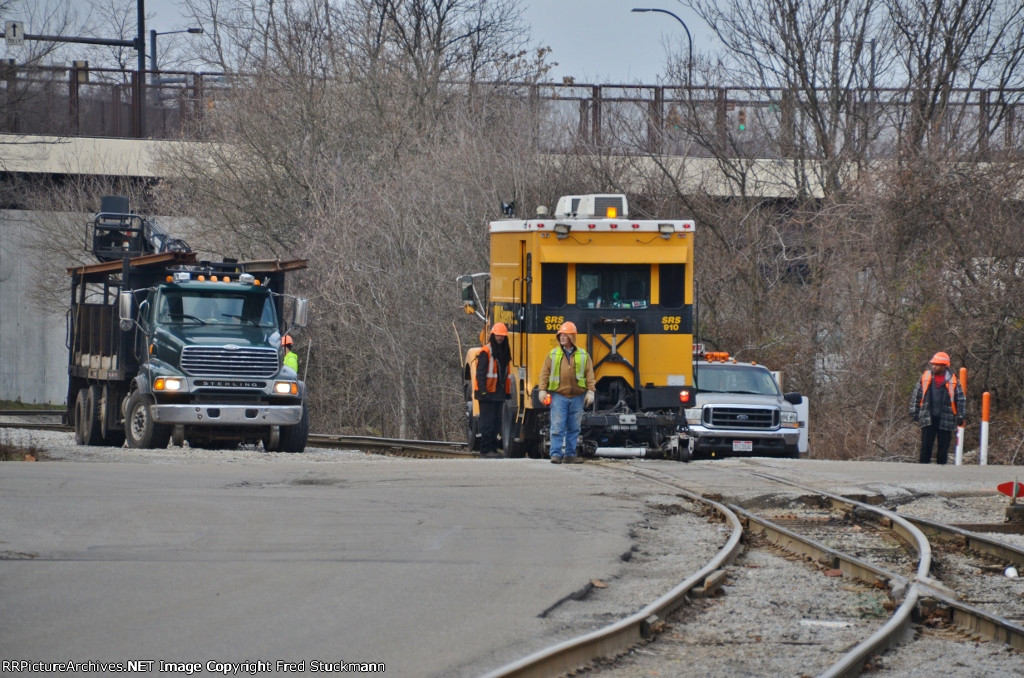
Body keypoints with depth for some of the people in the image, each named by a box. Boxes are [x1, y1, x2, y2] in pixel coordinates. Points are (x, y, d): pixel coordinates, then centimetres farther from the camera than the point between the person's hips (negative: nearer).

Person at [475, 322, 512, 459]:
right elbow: (480, 373, -12)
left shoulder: (504, 352, 15)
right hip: (488, 393, -7)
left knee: (497, 422, 7)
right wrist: (483, 391, -19)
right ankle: (485, 449, -4)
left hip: (499, 393, 7)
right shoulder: (485, 352, -8)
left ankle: (493, 448, 13)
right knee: (488, 421, -6)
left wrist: (508, 391, 15)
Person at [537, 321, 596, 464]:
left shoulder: (583, 355, 9)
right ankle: (556, 454, -6)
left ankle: (570, 454, 12)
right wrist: (543, 390, -4)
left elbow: (589, 375, 6)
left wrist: (590, 391, -3)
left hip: (577, 397, 1)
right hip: (559, 396, -1)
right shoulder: (553, 354, 8)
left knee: (574, 428, 6)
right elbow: (545, 373, 5)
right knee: (557, 427, -7)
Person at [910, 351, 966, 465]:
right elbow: (916, 396, 10)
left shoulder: (952, 380, 2)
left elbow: (961, 399, 6)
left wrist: (960, 416, -1)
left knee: (943, 447, 4)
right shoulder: (925, 377, 5)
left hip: (945, 420, 0)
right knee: (926, 446, -3)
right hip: (928, 419, 0)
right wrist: (914, 412, 6)